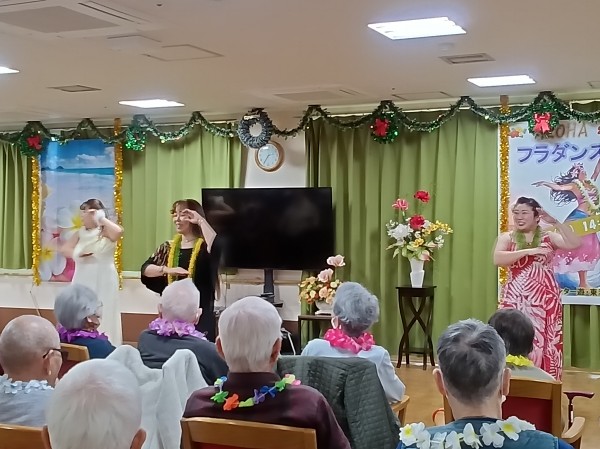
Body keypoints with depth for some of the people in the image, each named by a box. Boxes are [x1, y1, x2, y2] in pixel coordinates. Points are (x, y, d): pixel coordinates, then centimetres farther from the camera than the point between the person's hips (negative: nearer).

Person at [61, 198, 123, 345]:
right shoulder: (81, 232, 12)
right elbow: (65, 249, 13)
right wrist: (77, 254, -8)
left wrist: (101, 218, -15)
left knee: (102, 320, -5)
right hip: (83, 281, 6)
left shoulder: (106, 232, -7)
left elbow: (118, 231, -29)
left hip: (102, 282, -6)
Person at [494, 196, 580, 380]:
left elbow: (574, 243, -7)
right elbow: (498, 259, -13)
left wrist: (555, 222, -10)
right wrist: (527, 251, -18)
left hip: (546, 300, 1)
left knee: (545, 344, 0)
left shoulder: (548, 237, 8)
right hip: (516, 299, -1)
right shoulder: (506, 237, 6)